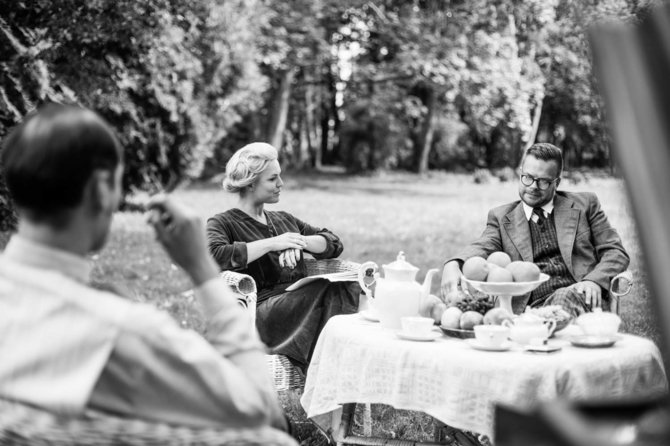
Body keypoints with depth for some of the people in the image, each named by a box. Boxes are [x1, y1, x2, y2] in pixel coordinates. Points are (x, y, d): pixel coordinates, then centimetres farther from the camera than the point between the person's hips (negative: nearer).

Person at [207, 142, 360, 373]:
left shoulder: (284, 220, 29)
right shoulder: (222, 223, 9)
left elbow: (334, 243, 21)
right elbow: (214, 256, -15)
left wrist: (300, 242, -1)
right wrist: (272, 244, -13)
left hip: (303, 299, 6)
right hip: (263, 308, -6)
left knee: (350, 290, -28)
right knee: (331, 292, -33)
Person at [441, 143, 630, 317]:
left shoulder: (584, 203, 19)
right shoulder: (501, 217, 19)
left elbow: (616, 252, 15)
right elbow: (482, 248, 1)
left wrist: (594, 281, -7)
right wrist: (453, 265, -24)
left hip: (581, 297, 0)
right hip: (533, 307, 0)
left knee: (564, 298, -38)